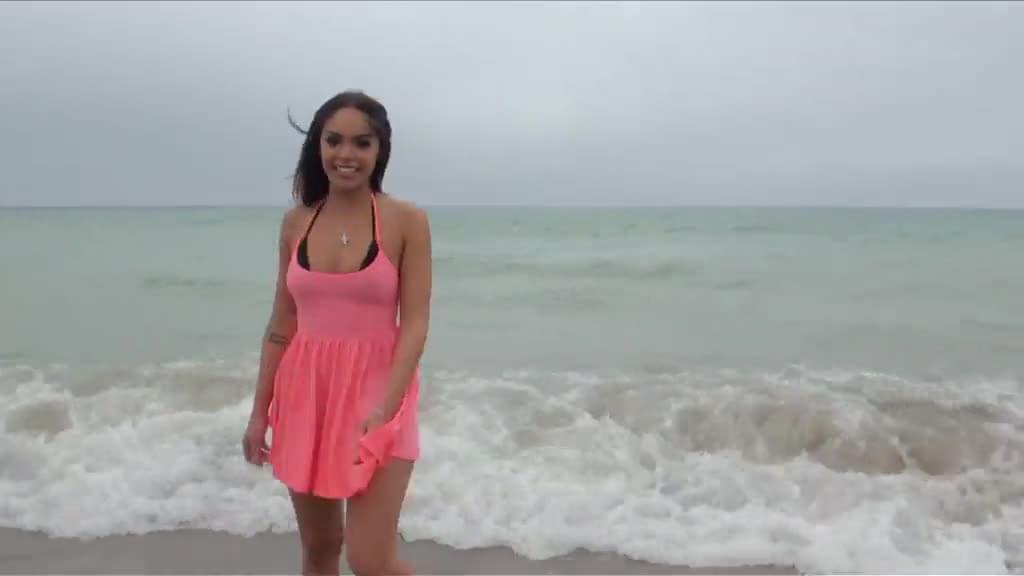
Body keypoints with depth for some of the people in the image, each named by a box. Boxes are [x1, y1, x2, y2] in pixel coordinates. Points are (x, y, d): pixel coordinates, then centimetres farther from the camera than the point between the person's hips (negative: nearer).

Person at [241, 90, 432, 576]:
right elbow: (281, 325, 9)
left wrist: (385, 407, -22)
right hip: (305, 392, 4)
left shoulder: (406, 221, -6)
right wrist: (260, 412, 9)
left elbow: (415, 323, -10)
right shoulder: (296, 222, 5)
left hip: (376, 389, -4)